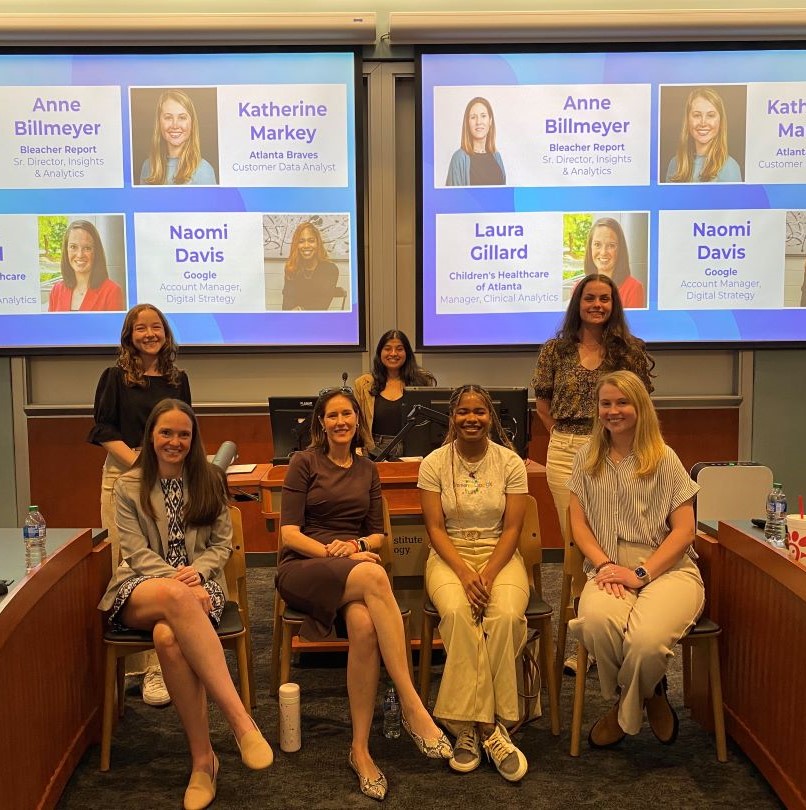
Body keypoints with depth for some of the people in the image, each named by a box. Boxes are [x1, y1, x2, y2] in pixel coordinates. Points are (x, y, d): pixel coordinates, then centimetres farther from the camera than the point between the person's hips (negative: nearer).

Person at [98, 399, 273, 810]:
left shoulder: (210, 481, 11)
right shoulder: (129, 486, 8)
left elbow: (222, 544, 10)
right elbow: (136, 551, 0)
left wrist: (197, 571, -12)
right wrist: (175, 578, -17)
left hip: (199, 583, 1)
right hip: (143, 587, -1)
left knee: (168, 636, -38)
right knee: (175, 597, -41)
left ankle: (202, 758, -31)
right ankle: (241, 720, -44)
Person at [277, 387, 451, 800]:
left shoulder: (367, 470, 17)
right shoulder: (304, 462, 3)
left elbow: (377, 535, 16)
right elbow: (289, 533, -4)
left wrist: (356, 545, -6)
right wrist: (334, 553, -17)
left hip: (354, 571, 4)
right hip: (302, 568, -4)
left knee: (363, 624, -35)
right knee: (373, 575, -38)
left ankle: (360, 749, -26)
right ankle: (412, 707, -37)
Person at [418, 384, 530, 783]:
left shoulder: (510, 462, 1)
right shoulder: (434, 463, 0)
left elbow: (511, 528, -2)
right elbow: (435, 528, -4)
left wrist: (488, 575, -17)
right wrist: (465, 574, -18)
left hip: (499, 555, 1)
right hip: (449, 556, 0)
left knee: (507, 615, -31)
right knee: (457, 612, -33)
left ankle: (470, 727, -19)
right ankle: (487, 726, -25)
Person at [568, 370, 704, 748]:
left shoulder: (664, 459, 3)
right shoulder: (587, 459, 13)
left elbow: (684, 531, -1)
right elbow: (579, 523, 9)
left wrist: (640, 573, -13)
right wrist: (605, 565, -9)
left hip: (667, 568, -2)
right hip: (609, 568, 2)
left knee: (646, 639, -34)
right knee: (596, 619, -34)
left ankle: (625, 712, 4)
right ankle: (650, 697, 0)